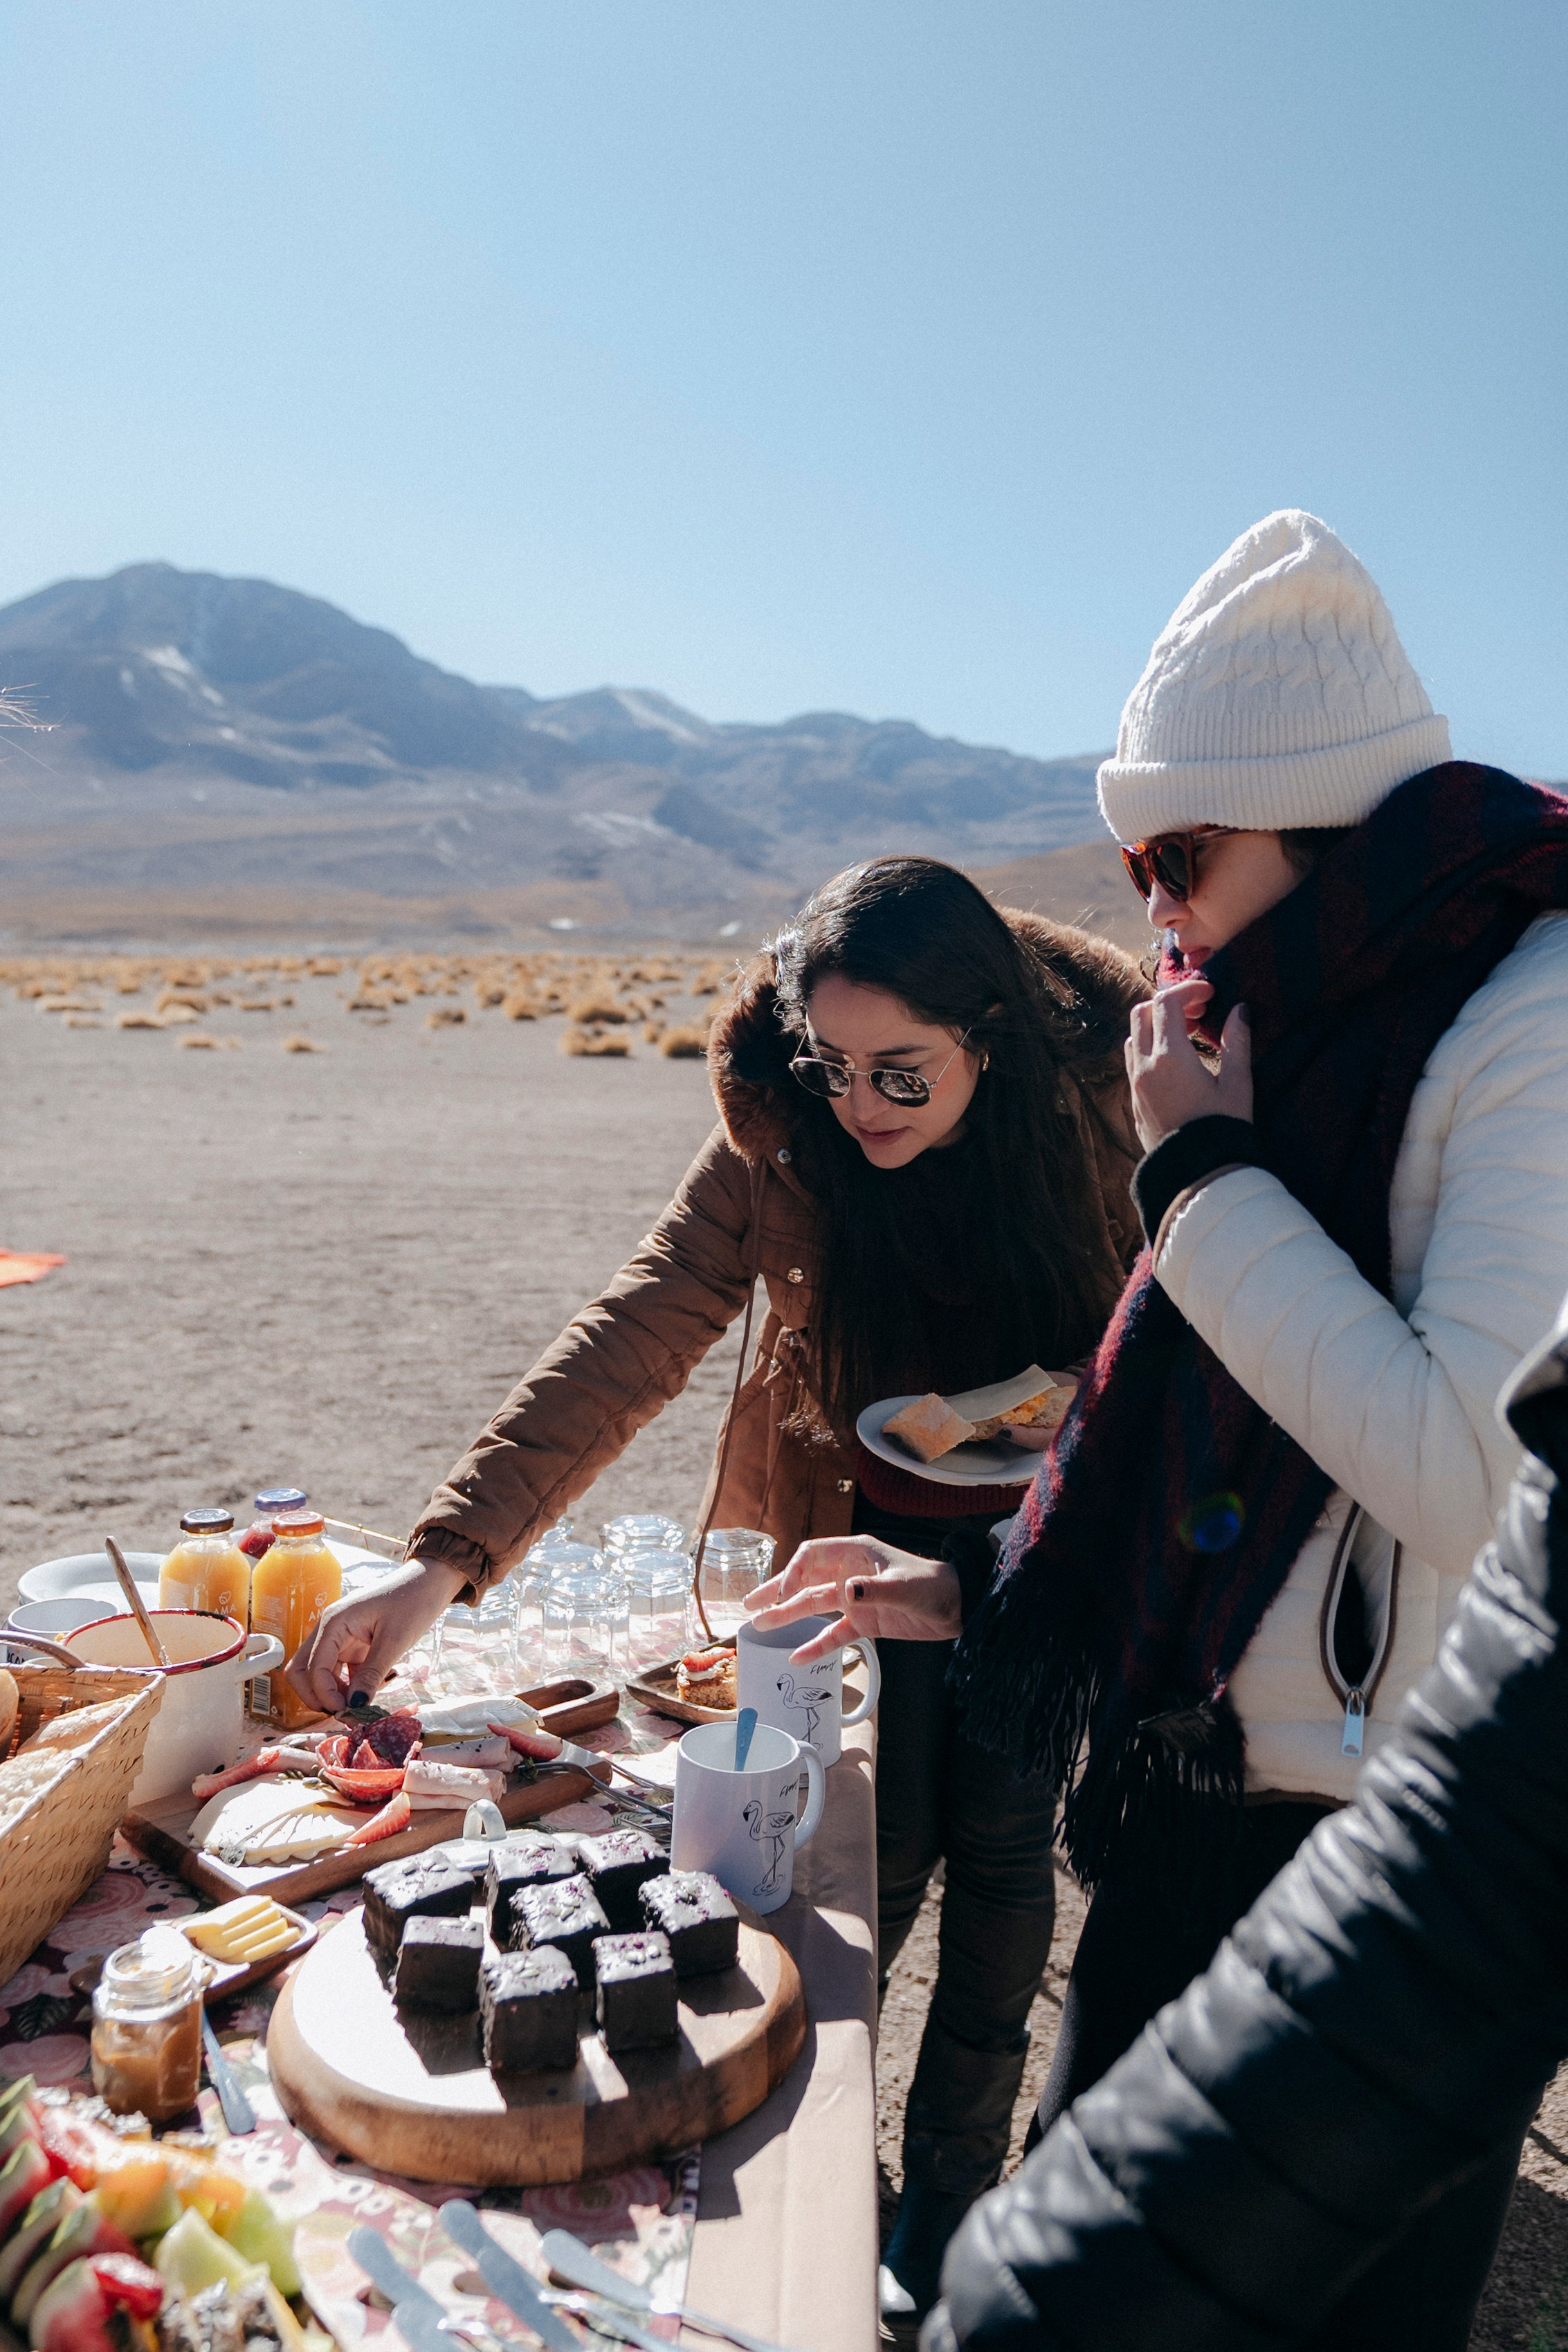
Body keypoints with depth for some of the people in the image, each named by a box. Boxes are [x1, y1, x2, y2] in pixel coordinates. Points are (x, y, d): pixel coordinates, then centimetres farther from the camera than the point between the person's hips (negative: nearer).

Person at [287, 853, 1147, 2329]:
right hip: (878, 1525, 0)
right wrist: (442, 1563, -35)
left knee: (1003, 1835, 8)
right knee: (888, 1842, 2)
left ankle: (953, 2184, 31)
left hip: (1049, 1526, 1)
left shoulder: (1093, 1099, -20)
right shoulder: (781, 1141, -22)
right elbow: (629, 1343, -28)